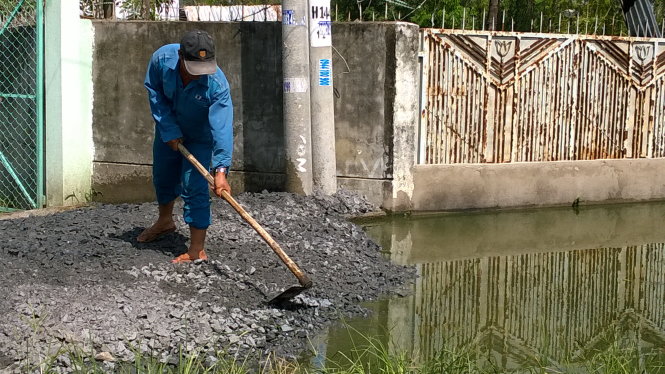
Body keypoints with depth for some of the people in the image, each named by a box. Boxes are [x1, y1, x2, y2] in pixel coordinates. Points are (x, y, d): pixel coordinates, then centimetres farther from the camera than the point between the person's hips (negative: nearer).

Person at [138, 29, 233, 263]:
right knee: (163, 177, 22)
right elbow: (154, 92, -13)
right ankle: (165, 221, 49)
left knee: (194, 188, -11)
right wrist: (168, 130, -17)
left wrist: (220, 170, -50)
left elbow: (222, 128, -43)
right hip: (169, 130, 4)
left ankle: (197, 251, -4)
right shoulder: (162, 59, -30)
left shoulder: (217, 85, -39)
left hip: (200, 137, -4)